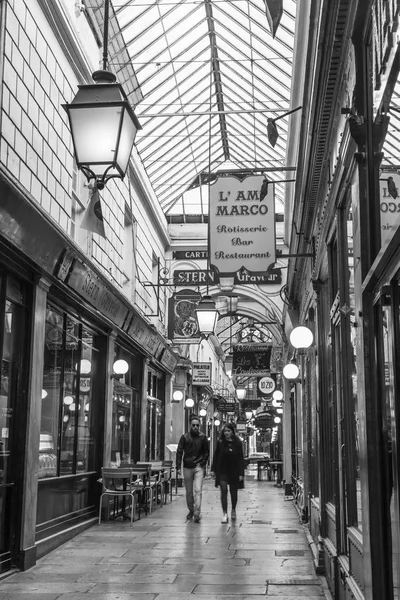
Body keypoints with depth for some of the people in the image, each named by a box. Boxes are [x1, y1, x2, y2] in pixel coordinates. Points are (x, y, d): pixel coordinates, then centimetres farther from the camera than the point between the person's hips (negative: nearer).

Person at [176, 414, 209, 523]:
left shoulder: (203, 437, 3)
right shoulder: (184, 437, 2)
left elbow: (206, 452, 11)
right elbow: (179, 452, 2)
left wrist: (203, 463, -1)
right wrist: (178, 467, -4)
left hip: (199, 467, -1)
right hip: (187, 467, 1)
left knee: (198, 490, -13)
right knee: (189, 492, 9)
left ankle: (197, 514, -17)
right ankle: (191, 511, 25)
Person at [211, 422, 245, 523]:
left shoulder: (237, 443, -6)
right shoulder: (220, 442, -2)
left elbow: (241, 459, -5)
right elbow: (216, 456, 4)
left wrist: (241, 473, -8)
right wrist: (213, 469, 1)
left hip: (234, 471, 0)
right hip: (222, 470, 0)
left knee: (233, 492, 11)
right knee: (224, 490, -11)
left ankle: (233, 510, 34)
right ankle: (225, 514, -8)